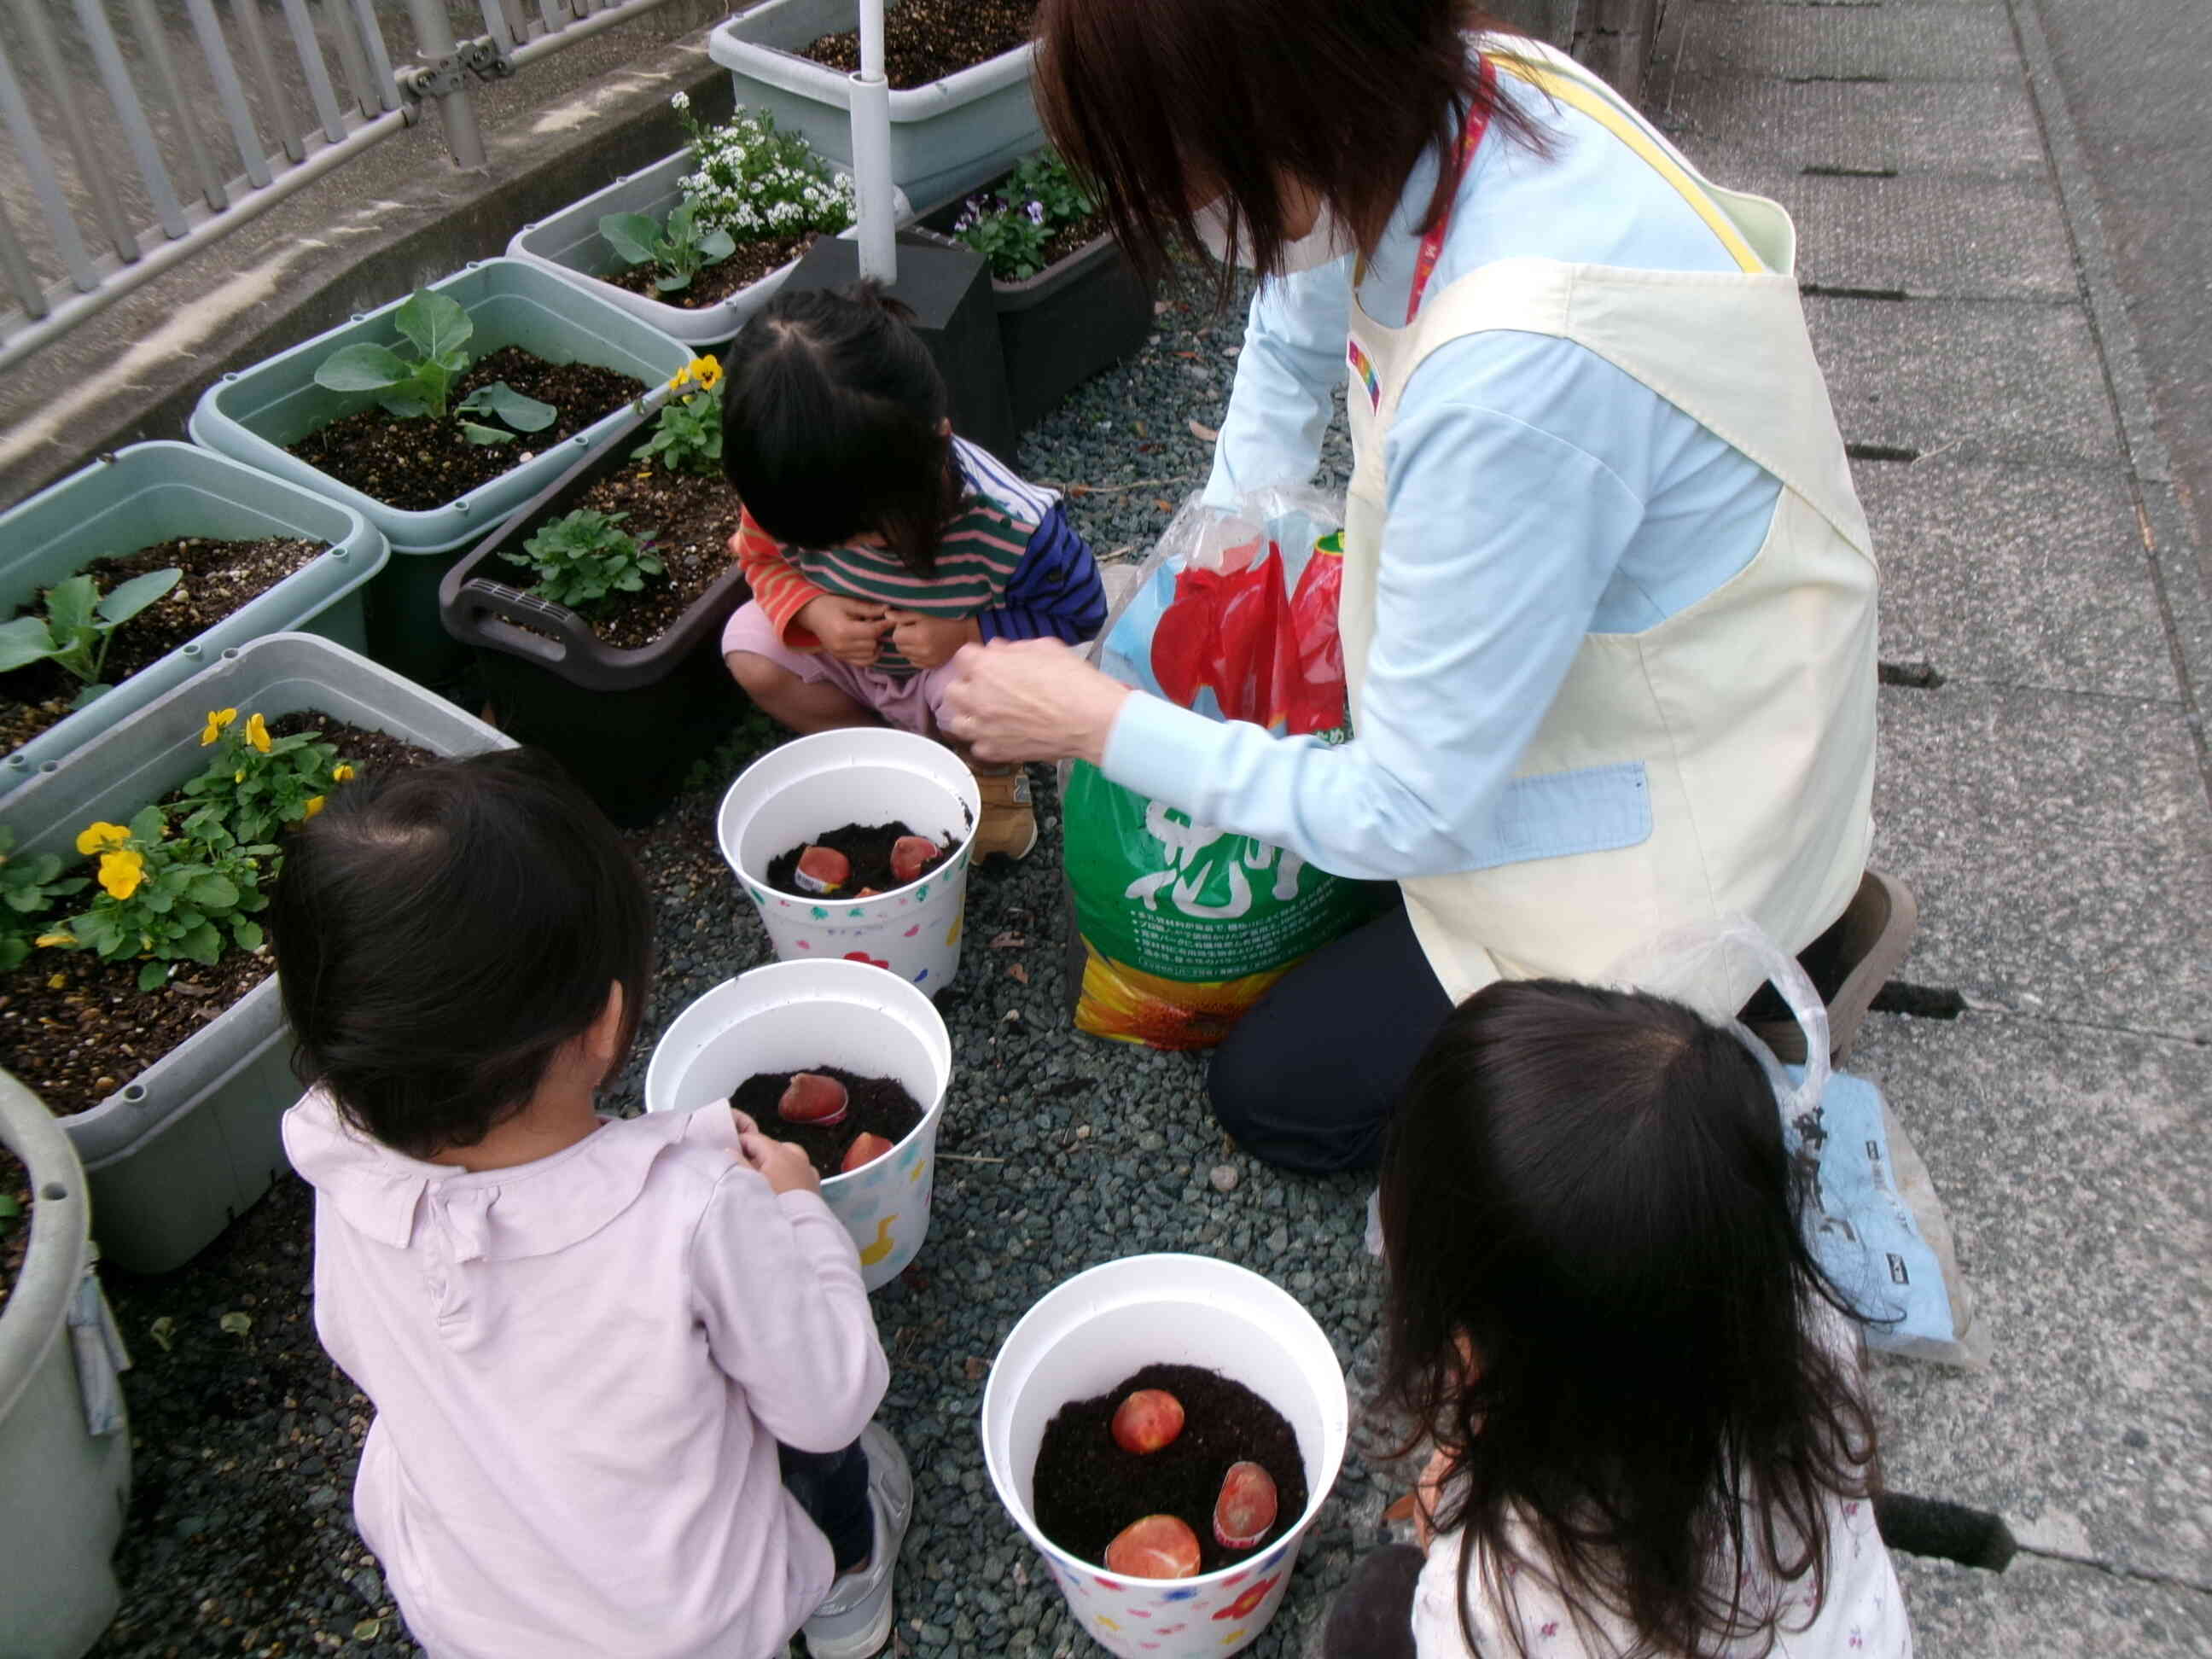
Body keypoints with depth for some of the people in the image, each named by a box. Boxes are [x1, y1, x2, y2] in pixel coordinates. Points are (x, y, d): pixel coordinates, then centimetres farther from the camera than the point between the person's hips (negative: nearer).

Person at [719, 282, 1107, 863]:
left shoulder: (1011, 525, -37)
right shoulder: (792, 494, -27)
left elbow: (1080, 610, -20)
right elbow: (763, 557, -5)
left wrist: (970, 633, -34)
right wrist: (813, 611, -28)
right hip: (853, 660, 4)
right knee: (749, 645, -18)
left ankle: (993, 776, 3)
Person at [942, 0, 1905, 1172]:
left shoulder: (1516, 372, -40)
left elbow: (1413, 814, -28)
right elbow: (1298, 336, 10)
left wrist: (1099, 723, -20)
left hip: (1667, 840, -8)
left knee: (1280, 1094, 5)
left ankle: (1720, 998, 10)